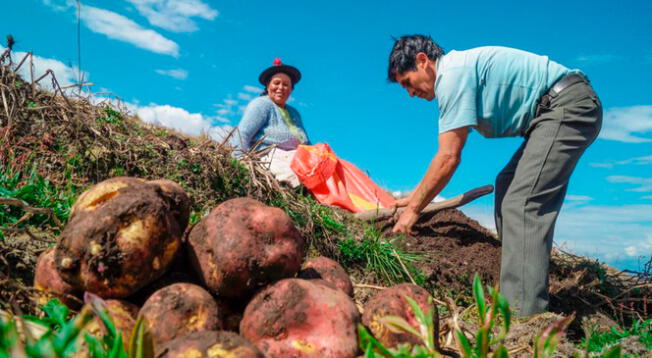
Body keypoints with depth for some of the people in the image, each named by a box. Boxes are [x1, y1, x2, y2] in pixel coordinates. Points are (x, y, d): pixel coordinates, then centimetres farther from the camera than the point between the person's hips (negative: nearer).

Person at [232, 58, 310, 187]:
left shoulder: (294, 113, 29)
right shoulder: (261, 104, 5)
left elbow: (306, 143, 29)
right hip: (270, 160, -7)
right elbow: (241, 135, -6)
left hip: (294, 157, 7)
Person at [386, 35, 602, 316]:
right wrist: (415, 196, 24)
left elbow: (448, 158, -19)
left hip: (569, 107, -11)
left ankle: (524, 312, -20)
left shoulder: (453, 74, -15)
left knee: (522, 201, -19)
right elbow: (447, 153, 21)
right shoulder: (460, 71, 16)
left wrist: (414, 209, -9)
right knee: (507, 187, 14)